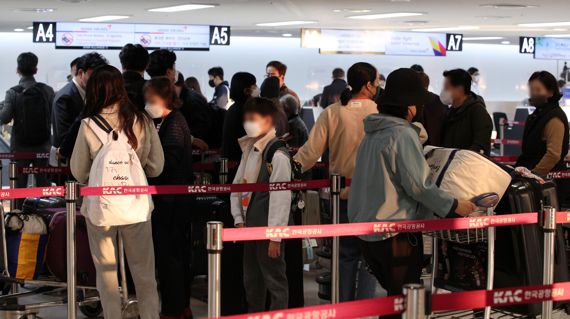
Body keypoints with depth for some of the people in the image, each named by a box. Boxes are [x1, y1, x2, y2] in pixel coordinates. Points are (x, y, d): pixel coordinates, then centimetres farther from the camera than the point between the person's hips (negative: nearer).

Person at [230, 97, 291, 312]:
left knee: (274, 282, 0)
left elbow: (281, 197, -18)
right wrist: (238, 219, 5)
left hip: (268, 229, -9)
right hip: (250, 227, 9)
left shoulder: (277, 154, -14)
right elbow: (237, 185, 16)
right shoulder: (249, 150, 12)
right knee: (251, 282, 17)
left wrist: (275, 237, -18)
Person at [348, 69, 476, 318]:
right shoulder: (403, 134, -14)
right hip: (396, 232, -8)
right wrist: (453, 206, -8)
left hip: (367, 230, 8)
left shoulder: (373, 134, 11)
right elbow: (417, 185, -18)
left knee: (394, 297, 18)